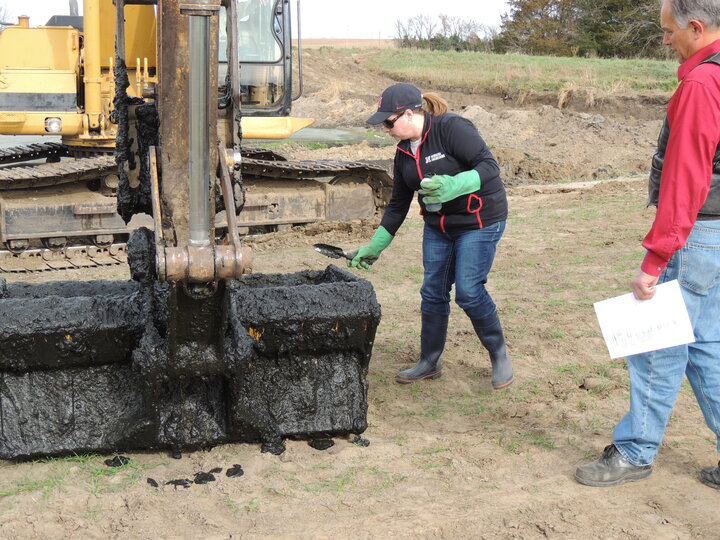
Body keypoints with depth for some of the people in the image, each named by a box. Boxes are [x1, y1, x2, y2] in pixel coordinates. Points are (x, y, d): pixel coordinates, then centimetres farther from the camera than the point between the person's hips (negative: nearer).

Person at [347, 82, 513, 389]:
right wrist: (374, 247, 10)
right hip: (437, 224, 7)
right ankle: (429, 363, 22)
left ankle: (499, 356, 10)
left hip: (479, 221, -7)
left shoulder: (452, 128, -20)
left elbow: (489, 167, -25)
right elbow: (398, 204, 10)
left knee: (468, 291, -12)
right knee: (433, 292, 7)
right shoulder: (404, 151, 3)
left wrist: (453, 186, -42)